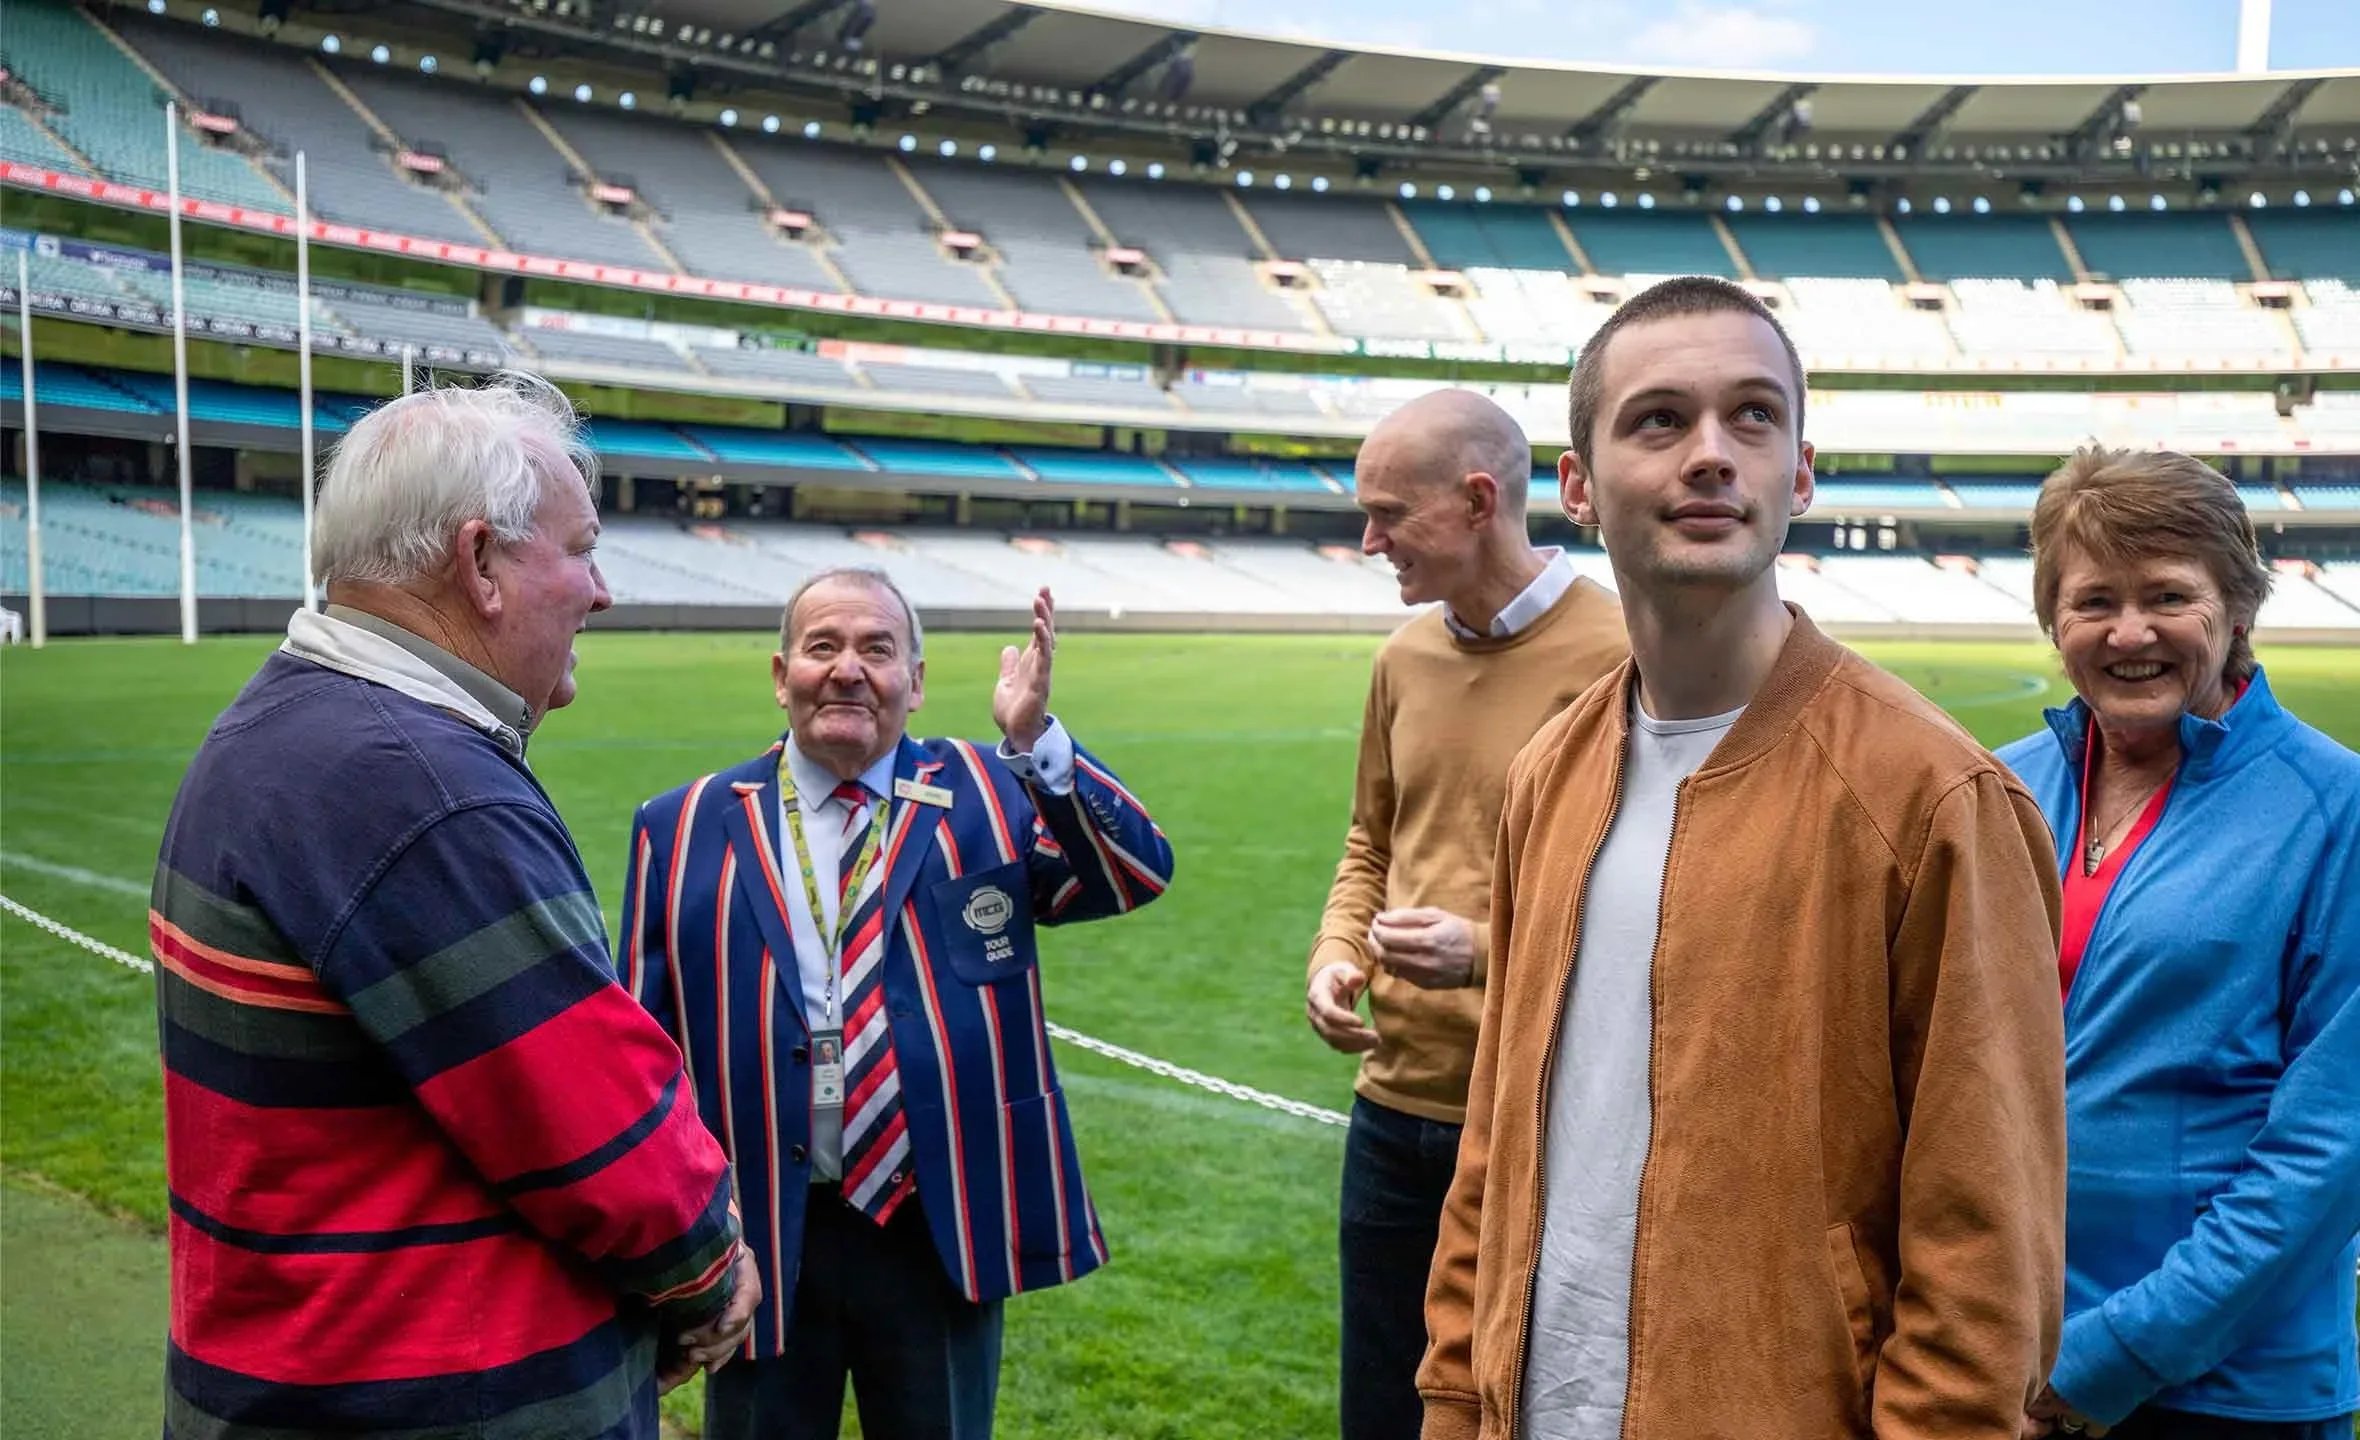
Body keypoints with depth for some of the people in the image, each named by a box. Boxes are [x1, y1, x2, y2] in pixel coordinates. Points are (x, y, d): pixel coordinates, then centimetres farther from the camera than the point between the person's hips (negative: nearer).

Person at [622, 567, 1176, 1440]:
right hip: (758, 1237, 0)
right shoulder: (686, 830, 1)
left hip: (943, 1232, 0)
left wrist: (1035, 740, -28)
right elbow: (642, 1044, 5)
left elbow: (1140, 873, -14)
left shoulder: (986, 796, 0)